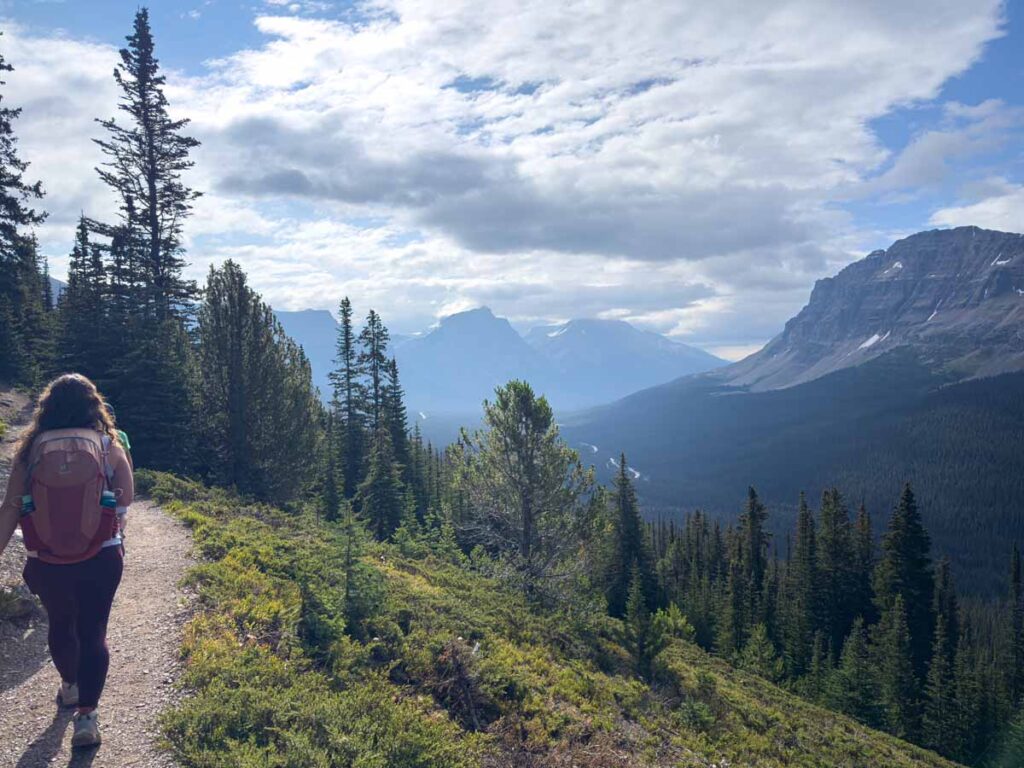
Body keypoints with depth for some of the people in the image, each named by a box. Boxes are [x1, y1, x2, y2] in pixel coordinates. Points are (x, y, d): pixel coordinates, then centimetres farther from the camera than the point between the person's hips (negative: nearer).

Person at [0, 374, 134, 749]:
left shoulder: (31, 448, -4)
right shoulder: (109, 445, -6)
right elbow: (126, 498, 1)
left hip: (46, 562, 2)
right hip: (100, 559, -2)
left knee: (60, 625, 24)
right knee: (93, 632, 8)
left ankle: (70, 686, 47)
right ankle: (86, 713, 1)